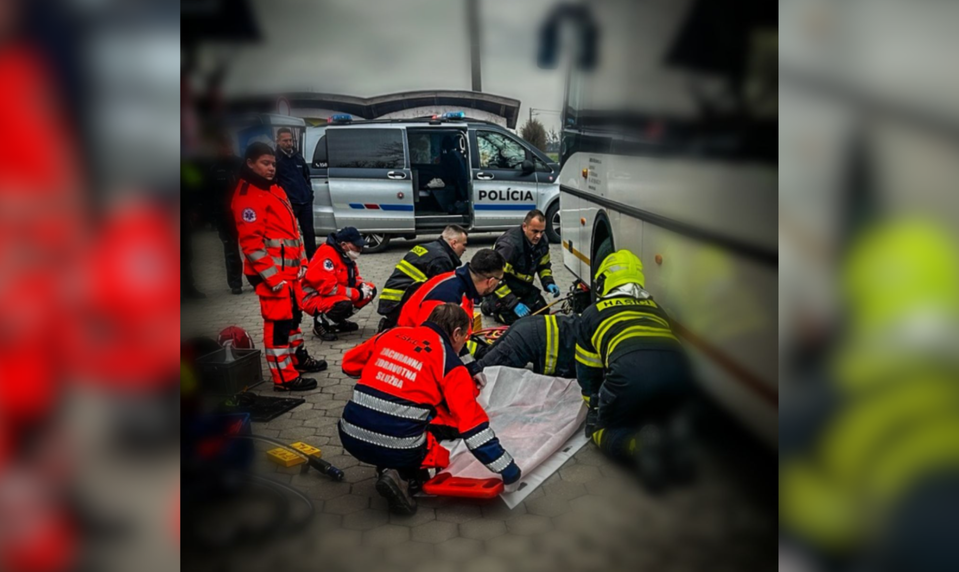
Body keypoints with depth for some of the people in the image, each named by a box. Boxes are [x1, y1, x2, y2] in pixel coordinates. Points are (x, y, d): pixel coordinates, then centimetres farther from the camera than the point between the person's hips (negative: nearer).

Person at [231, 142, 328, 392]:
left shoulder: (274, 189, 17)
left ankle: (298, 357, 39)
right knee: (278, 321, -6)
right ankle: (284, 378, 0)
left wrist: (302, 261, 16)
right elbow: (251, 242, -19)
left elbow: (292, 229, 22)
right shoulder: (248, 196, -13)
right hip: (271, 273, -10)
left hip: (289, 269, 10)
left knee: (293, 314, 22)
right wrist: (272, 276, -21)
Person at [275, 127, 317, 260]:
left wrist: (310, 193, 13)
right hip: (288, 203, -6)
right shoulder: (276, 158, -6)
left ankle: (312, 259, 21)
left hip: (305, 201, 6)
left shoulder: (298, 156, 14)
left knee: (309, 231, 11)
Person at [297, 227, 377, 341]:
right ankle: (320, 322, -8)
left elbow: (353, 277, 16)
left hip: (337, 294, 9)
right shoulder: (327, 254, -25)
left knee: (370, 290, 2)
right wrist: (357, 294, -24)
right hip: (313, 297, -9)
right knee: (344, 304, -37)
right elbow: (327, 286, -30)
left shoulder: (346, 254, 3)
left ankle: (339, 321, 9)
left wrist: (361, 286, -10)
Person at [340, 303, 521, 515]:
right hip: (397, 448, -5)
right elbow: (474, 424, -6)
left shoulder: (390, 335, 10)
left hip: (351, 437, 5)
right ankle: (404, 476, -1)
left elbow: (349, 364, 25)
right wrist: (509, 472, 1)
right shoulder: (449, 363, -2)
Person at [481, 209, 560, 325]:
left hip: (521, 284, 7)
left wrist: (549, 283, -11)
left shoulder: (542, 241, -9)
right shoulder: (509, 244, -33)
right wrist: (514, 303, -33)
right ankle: (491, 305, 9)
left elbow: (544, 265, 10)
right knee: (516, 318, -19)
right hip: (499, 286, -7)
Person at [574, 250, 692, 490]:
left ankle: (640, 445, -12)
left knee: (601, 430, 19)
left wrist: (596, 405, 45)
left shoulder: (593, 313, 25)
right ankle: (672, 440, 0)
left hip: (629, 373, -4)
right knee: (659, 418, 34)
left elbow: (587, 372, 29)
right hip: (679, 374, 4)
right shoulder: (655, 308, 34)